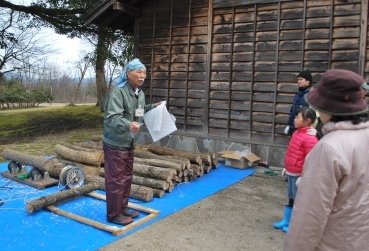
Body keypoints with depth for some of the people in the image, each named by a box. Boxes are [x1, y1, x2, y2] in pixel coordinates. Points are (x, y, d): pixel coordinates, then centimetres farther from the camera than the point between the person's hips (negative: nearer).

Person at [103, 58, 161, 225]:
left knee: (127, 177, 18)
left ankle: (123, 208, 34)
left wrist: (152, 107, 12)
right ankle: (114, 214, 16)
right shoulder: (118, 92, -22)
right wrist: (128, 125, -47)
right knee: (116, 180, 1)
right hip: (115, 144, -9)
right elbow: (112, 118, -31)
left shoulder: (140, 93, 8)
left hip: (129, 143, 9)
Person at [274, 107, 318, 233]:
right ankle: (286, 221, 33)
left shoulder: (310, 138, -22)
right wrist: (286, 167, 21)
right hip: (291, 173, 9)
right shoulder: (296, 133, 6)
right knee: (291, 198, 20)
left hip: (298, 175, -9)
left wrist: (303, 177, -20)